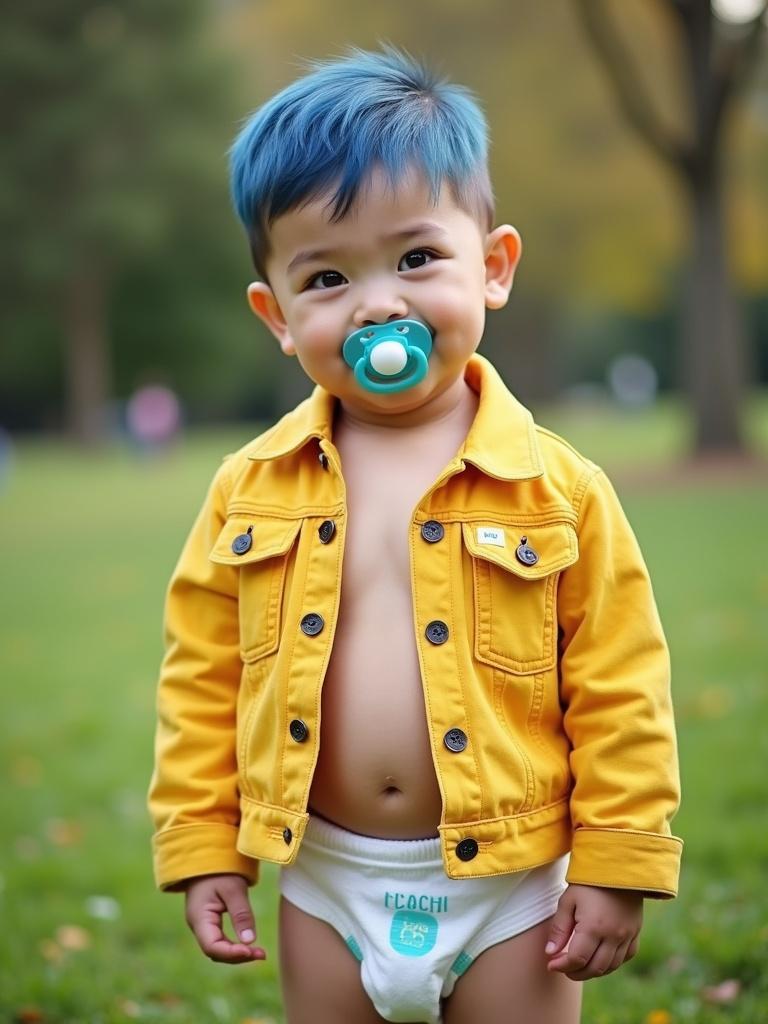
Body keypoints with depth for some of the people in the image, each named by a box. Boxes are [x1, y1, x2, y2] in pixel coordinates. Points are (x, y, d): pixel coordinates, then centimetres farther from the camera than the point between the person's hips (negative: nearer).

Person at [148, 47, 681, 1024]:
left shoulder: (558, 489, -11)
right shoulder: (249, 491, -4)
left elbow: (619, 692, -7)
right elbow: (201, 679, 3)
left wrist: (618, 866, -7)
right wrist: (201, 844, 2)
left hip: (509, 890, -2)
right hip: (326, 888, 2)